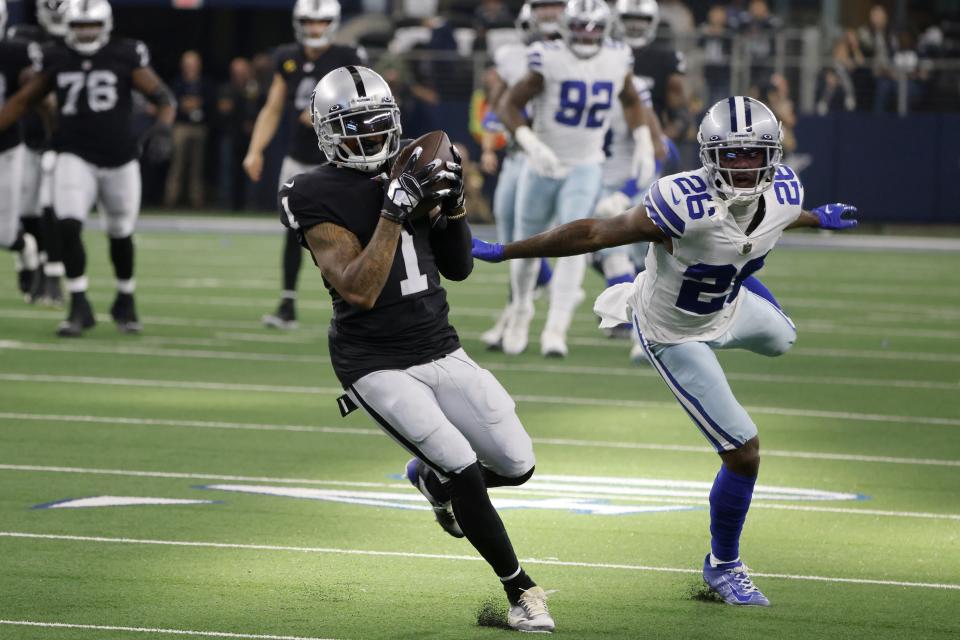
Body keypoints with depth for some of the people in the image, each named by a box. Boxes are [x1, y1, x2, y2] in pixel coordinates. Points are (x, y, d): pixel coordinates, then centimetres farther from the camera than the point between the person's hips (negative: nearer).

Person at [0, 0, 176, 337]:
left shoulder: (126, 56, -4)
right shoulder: (55, 59, 2)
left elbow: (162, 97, -3)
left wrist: (163, 126, -22)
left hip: (120, 160, 0)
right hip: (75, 157, 0)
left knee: (121, 234, 12)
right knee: (69, 227, -18)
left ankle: (125, 303, 35)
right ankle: (79, 307, -9)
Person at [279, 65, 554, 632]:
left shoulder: (412, 174, 5)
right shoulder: (319, 198, -13)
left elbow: (459, 268, 11)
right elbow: (359, 290, -23)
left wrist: (452, 203, -6)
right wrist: (396, 211, -28)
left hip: (441, 350, 6)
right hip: (378, 366, -6)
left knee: (517, 465, 1)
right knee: (464, 472, -16)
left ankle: (430, 478, 32)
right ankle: (521, 591, 1)